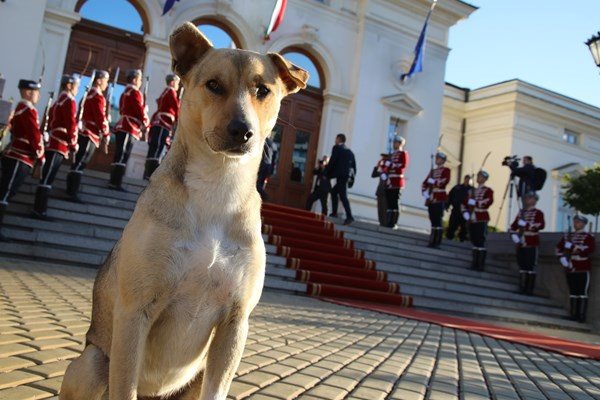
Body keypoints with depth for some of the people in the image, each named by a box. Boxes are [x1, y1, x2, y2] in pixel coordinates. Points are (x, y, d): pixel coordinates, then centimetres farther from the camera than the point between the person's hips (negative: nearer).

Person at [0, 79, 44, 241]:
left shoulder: (20, 108, 17)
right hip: (19, 160, -10)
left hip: (15, 158, 10)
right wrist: (41, 157, -6)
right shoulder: (29, 110, -14)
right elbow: (35, 136, -17)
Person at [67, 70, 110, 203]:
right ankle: (73, 193, -8)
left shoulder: (89, 93, 16)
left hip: (85, 132, 10)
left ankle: (71, 189, 25)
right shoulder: (98, 96, -14)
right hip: (90, 134, -10)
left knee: (78, 162, 16)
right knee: (80, 163, -9)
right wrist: (106, 136, -14)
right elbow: (101, 118, -19)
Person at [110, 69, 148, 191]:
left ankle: (114, 182, 12)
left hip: (123, 127, 10)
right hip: (129, 128, -10)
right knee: (122, 157, -11)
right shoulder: (135, 92, -8)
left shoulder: (125, 93, 22)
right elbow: (140, 111, -13)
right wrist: (146, 125, 0)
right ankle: (116, 183, -13)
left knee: (120, 156, 10)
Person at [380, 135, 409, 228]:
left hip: (397, 182, -7)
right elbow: (387, 164, 20)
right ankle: (388, 222, 8)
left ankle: (394, 223, -6)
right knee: (388, 202, 5)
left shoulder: (404, 153, 2)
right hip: (389, 182, 7)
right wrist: (384, 172, 2)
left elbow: (404, 165, -12)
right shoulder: (392, 154, 23)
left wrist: (392, 164, -17)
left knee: (395, 202, -7)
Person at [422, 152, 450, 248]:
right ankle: (432, 241, 9)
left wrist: (433, 181, -11)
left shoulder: (446, 170, 2)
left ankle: (437, 242, -9)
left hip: (440, 199, -6)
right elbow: (425, 183, 15)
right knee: (432, 220, 6)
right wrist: (425, 193, 0)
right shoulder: (432, 171, 19)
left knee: (438, 220, -9)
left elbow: (445, 181, -16)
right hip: (431, 199, 6)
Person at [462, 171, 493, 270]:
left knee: (481, 241, -7)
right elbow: (465, 203, 17)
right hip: (472, 219, 6)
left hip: (482, 219, -6)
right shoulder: (471, 190, 18)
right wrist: (466, 214, 2)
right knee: (474, 241, 9)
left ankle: (481, 265, -4)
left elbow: (488, 201, -19)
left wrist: (474, 202, -19)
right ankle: (475, 263, 15)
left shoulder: (488, 191, -1)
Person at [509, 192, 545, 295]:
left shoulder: (538, 213, 0)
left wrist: (526, 224, -21)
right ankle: (522, 288, 15)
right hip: (521, 244, 5)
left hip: (531, 244, -5)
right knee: (522, 266, 8)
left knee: (531, 266, -4)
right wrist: (514, 235, 2)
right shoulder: (521, 212, 16)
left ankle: (530, 289, 0)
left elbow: (541, 225, -16)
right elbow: (513, 225, 18)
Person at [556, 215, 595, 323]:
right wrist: (562, 258, -4)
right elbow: (559, 248, 14)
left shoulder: (589, 237, 0)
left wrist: (572, 246, -18)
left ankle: (582, 316, -3)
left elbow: (590, 250, -16)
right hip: (571, 270, 5)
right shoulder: (568, 237, 16)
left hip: (583, 270, -5)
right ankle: (574, 314, 13)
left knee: (582, 293, -4)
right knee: (573, 293, 8)